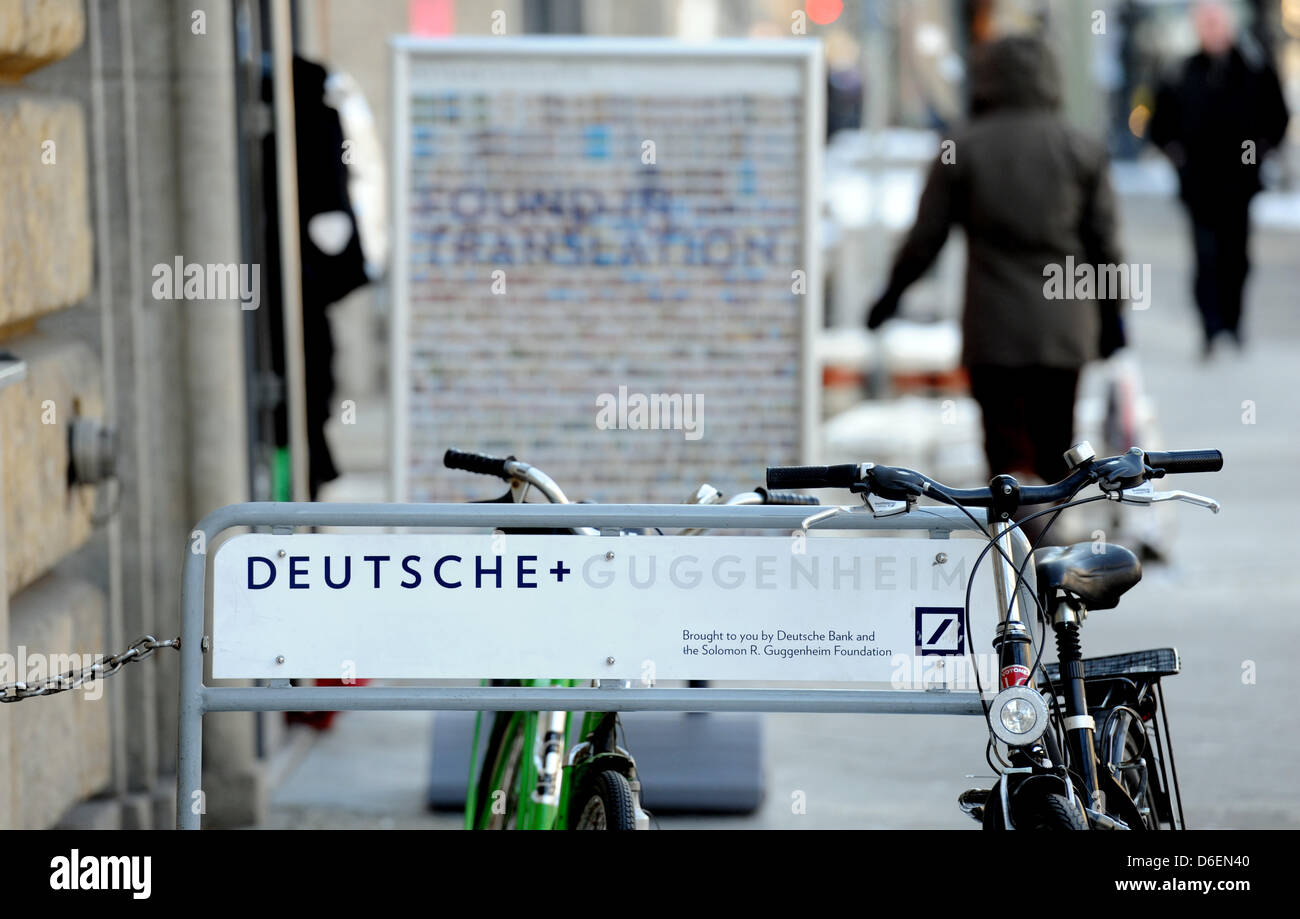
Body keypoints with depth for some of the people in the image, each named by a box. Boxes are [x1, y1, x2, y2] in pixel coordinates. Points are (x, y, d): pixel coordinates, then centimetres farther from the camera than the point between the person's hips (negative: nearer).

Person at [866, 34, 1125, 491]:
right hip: (1062, 328, 1)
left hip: (991, 331, -1)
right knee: (1054, 443, 11)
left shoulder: (961, 150, -1)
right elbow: (1103, 243, 4)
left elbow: (925, 238, 1)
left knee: (1005, 446, 2)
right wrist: (1110, 314, 15)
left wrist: (892, 293, 15)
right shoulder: (1082, 151, 3)